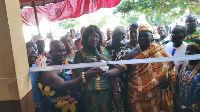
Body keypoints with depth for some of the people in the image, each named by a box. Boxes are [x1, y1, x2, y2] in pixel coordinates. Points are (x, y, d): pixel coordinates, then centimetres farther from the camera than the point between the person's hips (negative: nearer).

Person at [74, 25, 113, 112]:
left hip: (107, 94, 4)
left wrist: (107, 61, -10)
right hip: (90, 95, -4)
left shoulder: (104, 51, 7)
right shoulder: (80, 54, -4)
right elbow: (79, 76, -12)